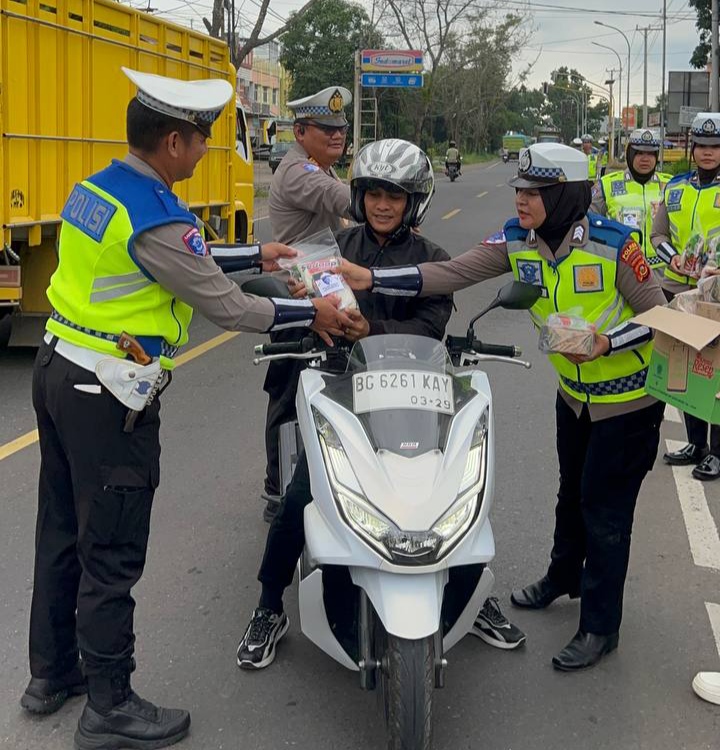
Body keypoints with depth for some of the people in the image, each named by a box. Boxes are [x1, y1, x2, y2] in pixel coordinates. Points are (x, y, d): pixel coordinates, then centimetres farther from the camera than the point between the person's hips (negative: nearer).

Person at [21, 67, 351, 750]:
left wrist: (256, 255, 20)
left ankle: (51, 673, 34)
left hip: (57, 373, 10)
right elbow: (226, 308, -17)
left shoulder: (94, 189, 6)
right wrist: (313, 313, -5)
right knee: (112, 555, 2)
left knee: (62, 532, 19)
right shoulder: (157, 219, -23)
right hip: (108, 400, -9)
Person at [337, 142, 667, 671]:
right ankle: (563, 578, 48)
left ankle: (601, 627, 15)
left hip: (627, 397, -6)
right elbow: (451, 274, -18)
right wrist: (371, 279, -27)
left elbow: (658, 315, -15)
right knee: (572, 494, 24)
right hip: (574, 391, 6)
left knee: (605, 509, 0)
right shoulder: (517, 241, -11)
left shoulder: (614, 244, -25)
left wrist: (607, 343, -32)